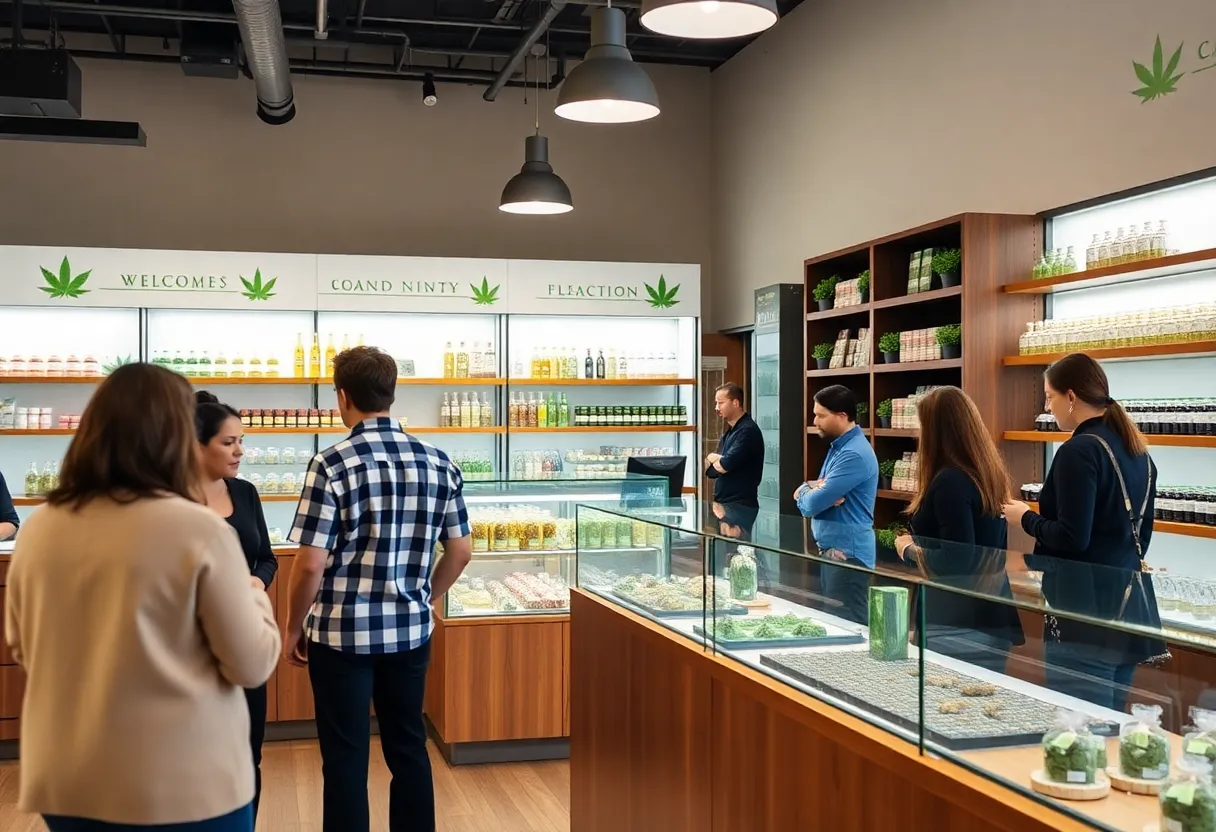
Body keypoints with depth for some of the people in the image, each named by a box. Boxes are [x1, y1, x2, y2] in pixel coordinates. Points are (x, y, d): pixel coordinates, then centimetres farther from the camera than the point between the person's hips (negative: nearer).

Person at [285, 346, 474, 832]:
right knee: (409, 748, 16)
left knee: (346, 757, 7)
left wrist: (294, 628, 0)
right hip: (411, 630, 4)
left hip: (342, 632, -4)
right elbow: (460, 553, 5)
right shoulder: (438, 463, 0)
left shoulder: (333, 465, -14)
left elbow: (311, 564, -15)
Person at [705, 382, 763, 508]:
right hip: (723, 502, 9)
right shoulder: (729, 431, 16)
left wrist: (713, 459, 3)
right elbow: (713, 471, 15)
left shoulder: (747, 430, -13)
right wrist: (715, 459, -7)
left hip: (740, 505, -9)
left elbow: (724, 466, -19)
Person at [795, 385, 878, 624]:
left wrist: (805, 493, 1)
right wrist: (812, 490, -9)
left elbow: (811, 504, -23)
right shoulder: (838, 447, 13)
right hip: (832, 550, 10)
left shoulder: (854, 454, -20)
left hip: (847, 554, -10)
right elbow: (807, 494, 15)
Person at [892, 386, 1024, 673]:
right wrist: (922, 542, 18)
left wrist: (910, 549, -6)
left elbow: (956, 561, -21)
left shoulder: (950, 481, -18)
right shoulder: (989, 474, 10)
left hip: (958, 624, -9)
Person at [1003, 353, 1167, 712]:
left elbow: (1071, 538, -20)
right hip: (1130, 605, 9)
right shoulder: (1137, 450, 12)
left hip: (1087, 612, -9)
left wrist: (1026, 518, -5)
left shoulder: (1079, 450, -16)